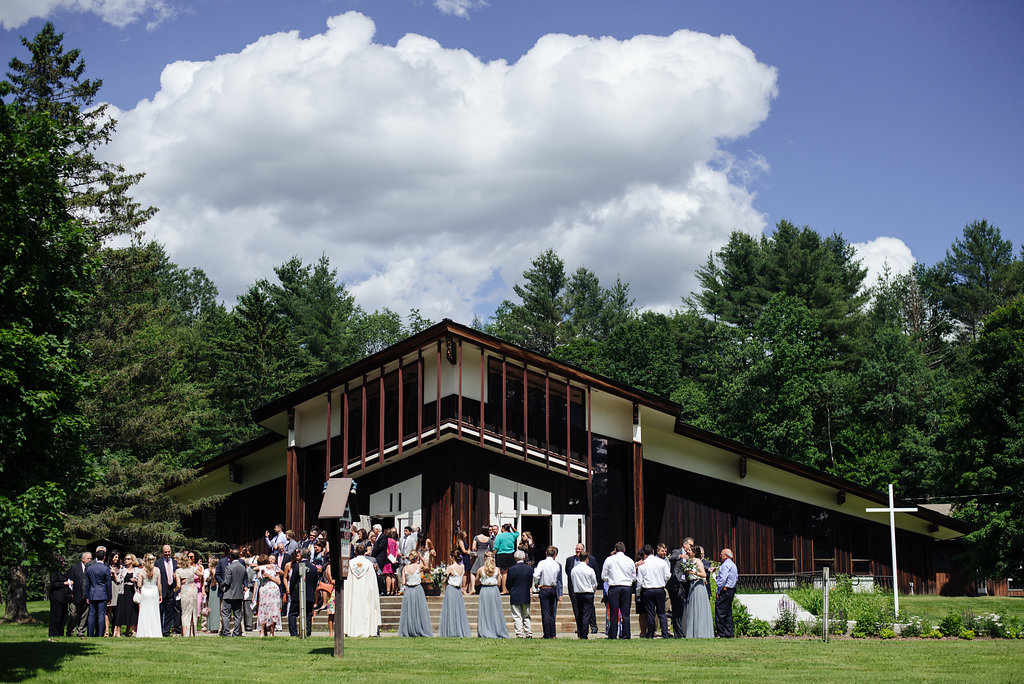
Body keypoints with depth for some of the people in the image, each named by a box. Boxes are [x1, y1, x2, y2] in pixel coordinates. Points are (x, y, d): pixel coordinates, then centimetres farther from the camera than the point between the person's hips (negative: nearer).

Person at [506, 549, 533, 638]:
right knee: (526, 616, 15)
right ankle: (528, 633, 14)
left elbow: (508, 585, -5)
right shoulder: (529, 569, -1)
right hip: (526, 597, 4)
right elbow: (531, 584, 6)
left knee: (517, 617, 0)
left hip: (515, 597, -4)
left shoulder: (511, 569, -12)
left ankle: (520, 634, -4)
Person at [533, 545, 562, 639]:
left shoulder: (542, 563, -8)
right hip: (554, 590, 3)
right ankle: (552, 634, 13)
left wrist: (536, 584, -1)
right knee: (552, 613, 11)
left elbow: (536, 575, -17)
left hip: (544, 590, -3)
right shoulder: (558, 565, 1)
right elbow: (559, 581, 8)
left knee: (545, 613, -1)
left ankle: (547, 635, -2)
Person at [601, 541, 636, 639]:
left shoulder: (609, 559, -1)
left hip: (614, 587, -2)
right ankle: (625, 635, 4)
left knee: (614, 613, 0)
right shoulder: (630, 561, 6)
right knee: (625, 613, 5)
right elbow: (634, 577, 13)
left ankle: (612, 635, -1)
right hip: (627, 587, 2)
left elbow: (603, 576, 2)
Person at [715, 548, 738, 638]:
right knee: (728, 613, 11)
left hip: (724, 590, -10)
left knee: (720, 613, -7)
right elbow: (736, 578, 20)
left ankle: (721, 633, -8)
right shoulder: (733, 565, 18)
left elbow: (722, 579, -18)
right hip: (732, 590, 10)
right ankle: (729, 633, 11)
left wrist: (718, 592, -15)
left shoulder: (725, 565, -13)